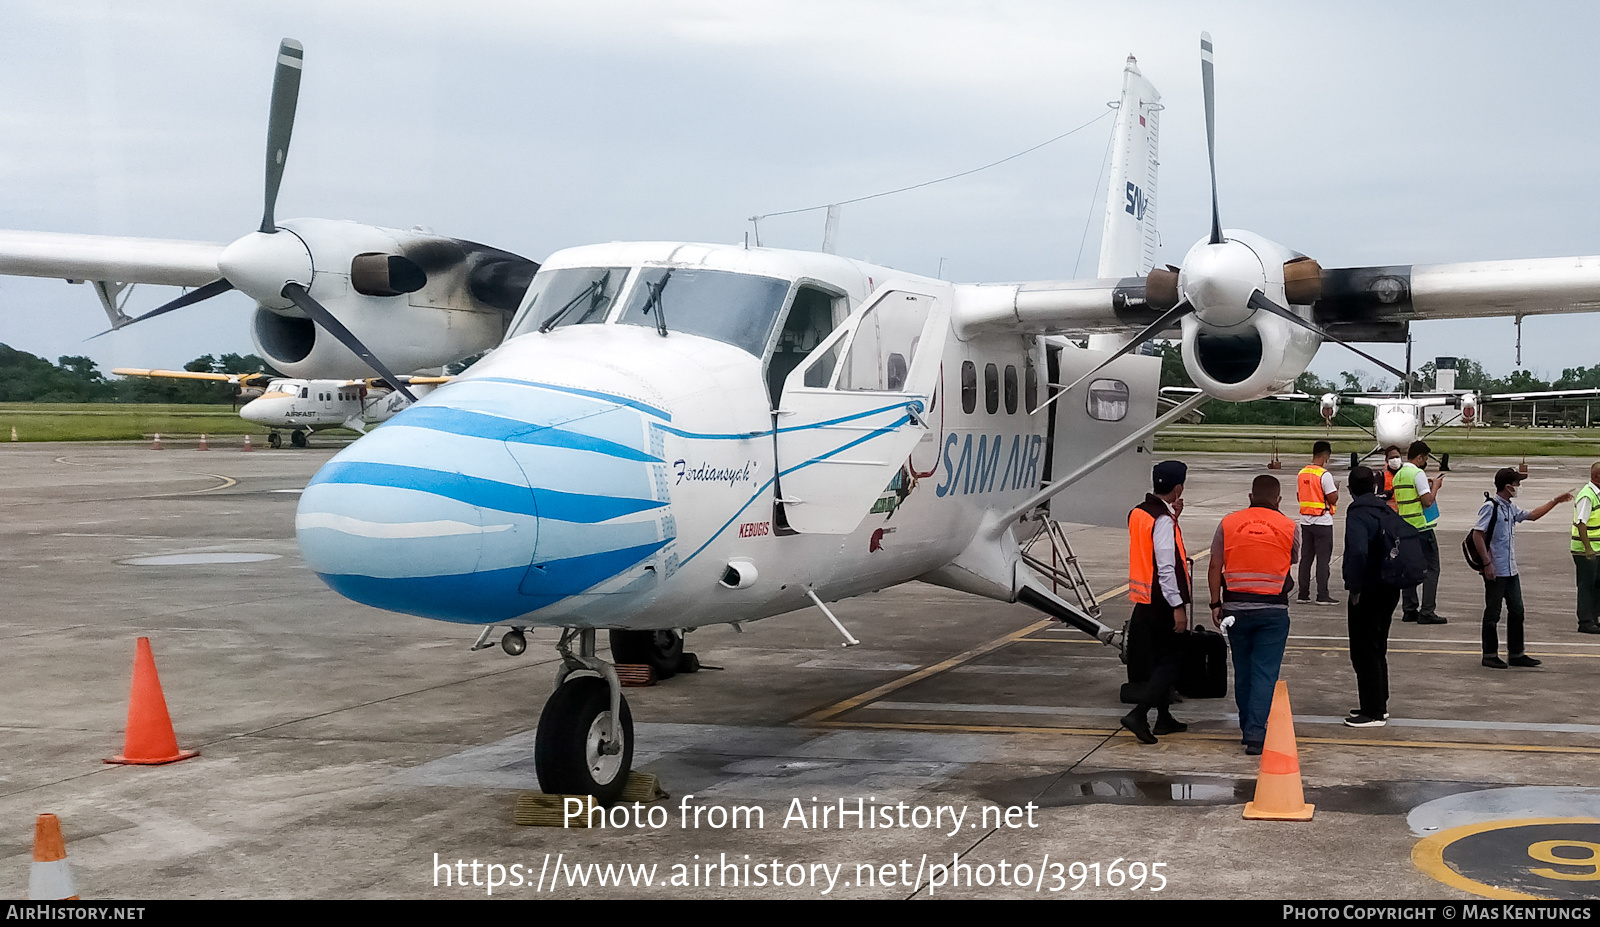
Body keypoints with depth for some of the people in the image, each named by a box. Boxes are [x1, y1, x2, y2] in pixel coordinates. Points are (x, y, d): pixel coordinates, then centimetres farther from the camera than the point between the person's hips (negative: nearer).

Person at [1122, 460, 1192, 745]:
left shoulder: (1137, 513, 6)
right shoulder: (1163, 520, -19)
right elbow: (1166, 568, -23)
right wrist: (1178, 606, -21)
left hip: (1144, 600, 9)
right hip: (1163, 601, -9)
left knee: (1161, 659, 19)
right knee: (1171, 661, -2)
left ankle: (1164, 718, 27)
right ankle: (1138, 714, -12)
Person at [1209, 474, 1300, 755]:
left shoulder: (1228, 523, 1)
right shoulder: (1289, 527, -1)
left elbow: (1215, 567, 0)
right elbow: (1293, 560, 14)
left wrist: (1215, 604, 7)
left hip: (1236, 606, 2)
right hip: (1273, 608, -2)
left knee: (1242, 670, 14)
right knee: (1265, 673, -1)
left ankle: (1248, 728, 25)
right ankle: (1256, 734, -8)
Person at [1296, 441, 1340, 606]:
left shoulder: (1302, 473, 7)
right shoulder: (1324, 474, -15)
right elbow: (1332, 499, -14)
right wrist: (1336, 489, 4)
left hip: (1305, 521, 6)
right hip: (1322, 522, -6)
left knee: (1306, 557, 11)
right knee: (1323, 558, -2)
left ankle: (1303, 593, 12)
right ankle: (1322, 596, -2)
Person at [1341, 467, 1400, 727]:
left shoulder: (1357, 514, -16)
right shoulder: (1388, 512, 11)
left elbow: (1358, 551, -30)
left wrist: (1355, 587, -22)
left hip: (1368, 591, -9)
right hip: (1390, 588, 9)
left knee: (1364, 652, -2)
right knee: (1377, 650, 19)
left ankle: (1373, 713, 0)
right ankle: (1379, 705, 27)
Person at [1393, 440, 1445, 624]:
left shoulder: (1398, 475, 13)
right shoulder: (1418, 473, -13)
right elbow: (1427, 501, -17)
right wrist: (1435, 486, -1)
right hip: (1422, 527, -8)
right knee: (1431, 569, -4)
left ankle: (1410, 610, 11)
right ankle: (1427, 612, -8)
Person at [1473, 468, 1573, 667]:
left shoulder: (1511, 507, 12)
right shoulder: (1490, 507, -14)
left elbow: (1532, 515, 28)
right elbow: (1477, 535, -19)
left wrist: (1556, 501, 28)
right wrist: (1487, 563, -21)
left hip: (1511, 570, 9)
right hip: (1495, 571, -9)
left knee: (1516, 611, 12)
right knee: (1493, 613, 0)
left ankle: (1516, 654, 20)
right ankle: (1490, 655, 10)